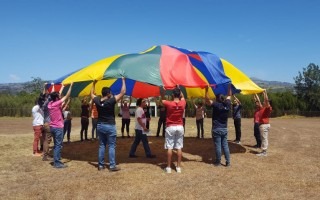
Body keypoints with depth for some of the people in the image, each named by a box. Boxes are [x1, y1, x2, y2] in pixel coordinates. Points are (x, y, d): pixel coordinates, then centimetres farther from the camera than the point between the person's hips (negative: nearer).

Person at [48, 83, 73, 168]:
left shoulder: (50, 104, 5)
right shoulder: (57, 103, -16)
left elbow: (57, 95, 20)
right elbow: (67, 96, -11)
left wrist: (62, 87, 30)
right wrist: (71, 86, -4)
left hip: (52, 127, 9)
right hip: (58, 127, -9)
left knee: (56, 145, 14)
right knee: (58, 145, -4)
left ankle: (56, 161, 19)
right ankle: (57, 163, -2)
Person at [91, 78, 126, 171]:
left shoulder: (97, 101, -3)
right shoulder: (111, 101, -17)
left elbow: (92, 93, 18)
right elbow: (122, 92, -15)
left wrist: (94, 83, 24)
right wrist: (123, 80, -6)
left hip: (100, 125, 5)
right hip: (110, 126, -5)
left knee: (101, 146, 13)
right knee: (111, 146, 1)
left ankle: (100, 165, 17)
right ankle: (112, 166, 2)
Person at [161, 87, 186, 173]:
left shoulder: (169, 104, -13)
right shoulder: (183, 103, -4)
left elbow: (162, 99, 7)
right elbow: (182, 97, 19)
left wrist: (162, 89, 10)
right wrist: (178, 88, 24)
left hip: (170, 127, -2)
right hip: (180, 127, 3)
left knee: (169, 148, 2)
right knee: (179, 147, 6)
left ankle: (168, 167, 6)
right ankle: (178, 167, 10)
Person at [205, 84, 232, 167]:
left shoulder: (216, 105, -14)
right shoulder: (227, 105, 0)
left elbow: (207, 100, -19)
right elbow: (229, 95, 16)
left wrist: (206, 90, -16)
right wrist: (229, 87, 23)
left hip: (216, 129, -5)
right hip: (224, 129, 5)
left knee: (218, 146, 1)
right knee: (225, 146, 11)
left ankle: (218, 162, 10)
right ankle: (228, 162, 13)